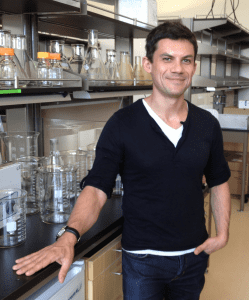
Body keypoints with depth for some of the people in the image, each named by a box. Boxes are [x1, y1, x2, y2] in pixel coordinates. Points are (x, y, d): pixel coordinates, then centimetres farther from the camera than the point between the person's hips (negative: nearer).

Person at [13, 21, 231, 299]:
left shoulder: (207, 125, -2)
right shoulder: (122, 125, -14)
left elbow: (218, 182, 10)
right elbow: (96, 188, -18)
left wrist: (222, 233, 2)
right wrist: (68, 236, -33)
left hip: (194, 256, 4)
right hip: (143, 260, -4)